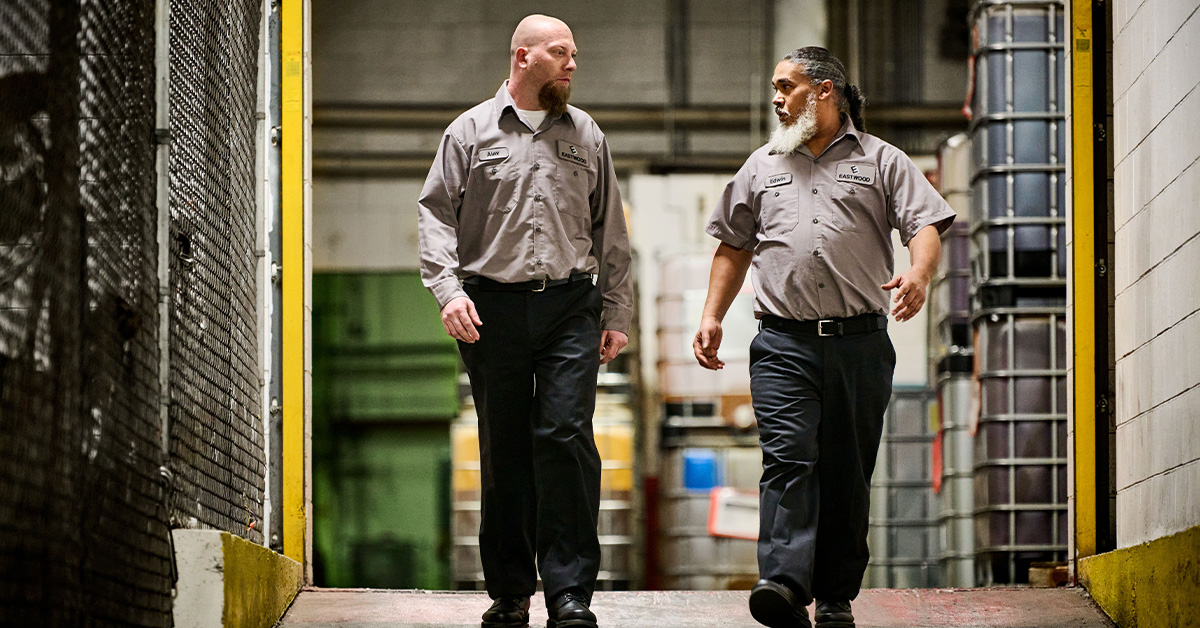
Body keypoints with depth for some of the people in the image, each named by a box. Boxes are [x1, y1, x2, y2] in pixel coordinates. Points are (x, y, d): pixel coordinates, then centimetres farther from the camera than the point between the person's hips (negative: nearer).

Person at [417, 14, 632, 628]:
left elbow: (610, 231, 16)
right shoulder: (471, 132, 7)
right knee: (504, 450, 3)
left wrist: (615, 312, 11)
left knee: (567, 435, -10)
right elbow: (437, 214, 3)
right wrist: (448, 289, -11)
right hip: (493, 307, -1)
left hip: (570, 306, 1)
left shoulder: (586, 135, 14)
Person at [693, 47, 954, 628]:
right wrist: (711, 317, 15)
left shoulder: (880, 161, 11)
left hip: (860, 344, -1)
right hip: (783, 345, 1)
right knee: (788, 458, -16)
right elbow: (733, 246, 25)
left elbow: (925, 225, 1)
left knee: (847, 474, 2)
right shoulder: (763, 165, 20)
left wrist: (918, 276, -21)